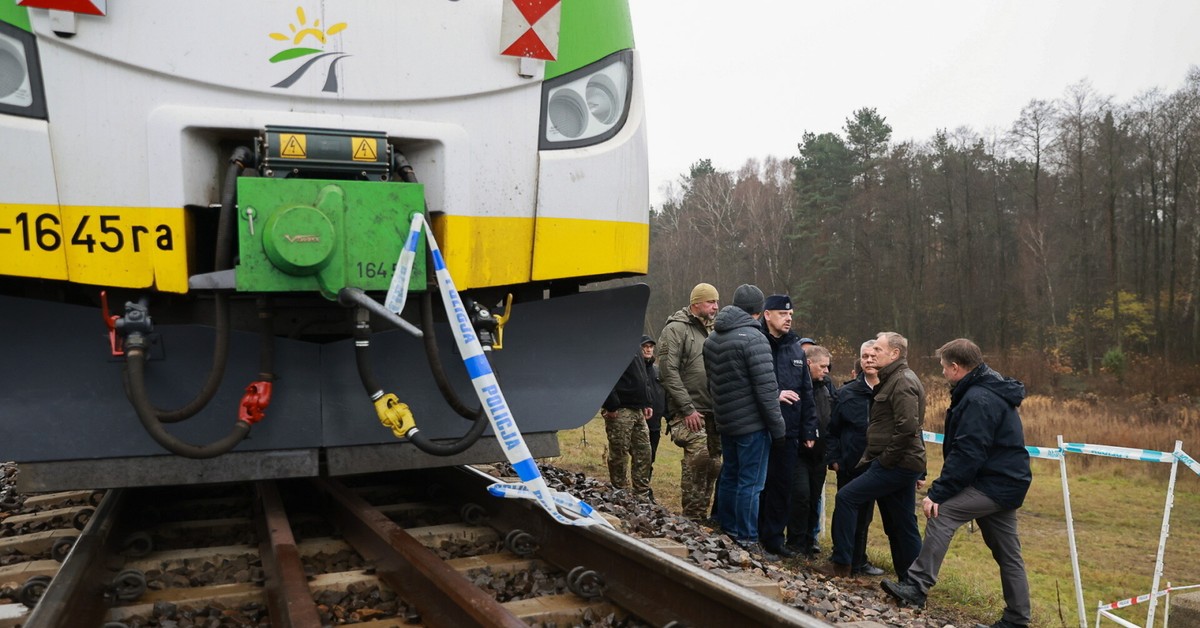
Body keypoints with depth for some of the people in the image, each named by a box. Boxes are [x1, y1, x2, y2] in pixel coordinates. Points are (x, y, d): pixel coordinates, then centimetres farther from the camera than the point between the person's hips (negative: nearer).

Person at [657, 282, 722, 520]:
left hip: (711, 411, 8)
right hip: (689, 412, -8)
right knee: (698, 457, -18)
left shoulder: (709, 331, 19)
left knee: (713, 464, 8)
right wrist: (687, 409, -18)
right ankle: (693, 517, -8)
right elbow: (668, 371, -14)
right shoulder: (676, 329, -6)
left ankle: (702, 516, 19)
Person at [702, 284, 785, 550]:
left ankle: (726, 531, 28)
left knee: (729, 476, 18)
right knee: (750, 483, -1)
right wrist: (777, 428, -12)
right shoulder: (753, 338, -16)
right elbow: (766, 388, -18)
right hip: (752, 423, -8)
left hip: (725, 422, 8)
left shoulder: (712, 339, 9)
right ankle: (746, 540, 4)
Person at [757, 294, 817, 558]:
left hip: (788, 431, 5)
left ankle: (774, 537, 19)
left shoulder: (796, 349, 12)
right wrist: (774, 396, -18)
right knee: (758, 484, 2)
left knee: (783, 485, 8)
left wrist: (809, 431, 11)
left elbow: (806, 393, 14)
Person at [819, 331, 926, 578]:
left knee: (846, 497, -9)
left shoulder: (903, 382, -14)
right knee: (901, 526, 13)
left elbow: (907, 427, -25)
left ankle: (841, 563, -2)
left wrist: (884, 459, -18)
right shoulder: (892, 379, 19)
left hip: (896, 465, -10)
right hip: (901, 464, 10)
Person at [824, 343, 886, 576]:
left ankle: (858, 560, 29)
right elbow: (833, 428, 2)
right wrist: (833, 458, -4)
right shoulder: (847, 393, -2)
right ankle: (850, 560, 18)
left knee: (864, 515, 14)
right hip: (850, 465, -1)